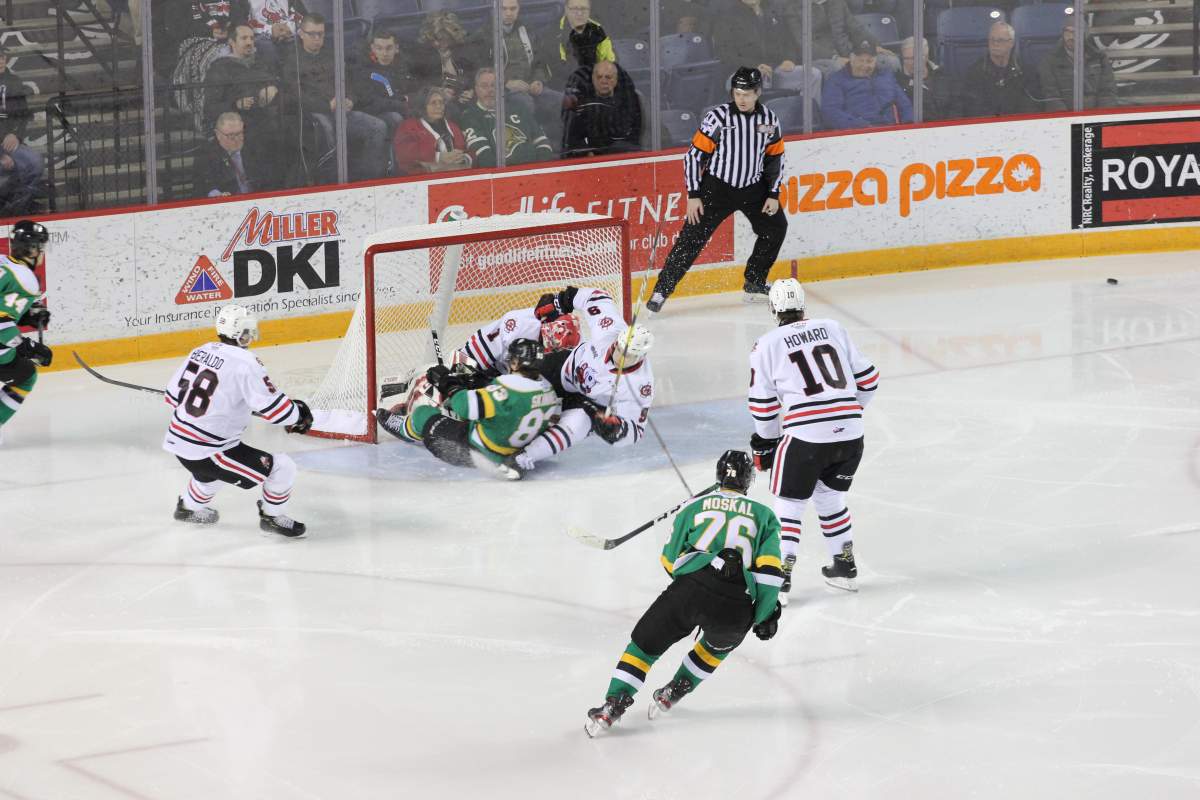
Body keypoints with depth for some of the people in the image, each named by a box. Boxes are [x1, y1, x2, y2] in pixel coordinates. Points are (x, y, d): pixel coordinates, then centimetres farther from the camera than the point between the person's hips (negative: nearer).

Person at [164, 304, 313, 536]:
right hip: (206, 452, -8)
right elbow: (273, 406, -19)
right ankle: (272, 516, 18)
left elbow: (174, 395, 13)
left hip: (177, 441, 8)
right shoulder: (245, 363, -19)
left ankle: (188, 507, 58)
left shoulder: (200, 351, 4)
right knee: (282, 468, 0)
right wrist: (298, 414, 0)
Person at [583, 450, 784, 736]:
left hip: (689, 590, 0)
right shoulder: (764, 515, 20)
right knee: (722, 642, 35)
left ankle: (613, 704, 4)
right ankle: (674, 692, 32)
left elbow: (670, 560, 23)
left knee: (645, 643, 17)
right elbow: (770, 571, 8)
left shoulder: (695, 506, 22)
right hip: (736, 607, 0)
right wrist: (766, 616, 16)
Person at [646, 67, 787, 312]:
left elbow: (775, 157, 7)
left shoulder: (768, 118, -3)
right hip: (717, 187, -5)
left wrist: (773, 195, 1)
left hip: (752, 188, 5)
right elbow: (694, 155, -13)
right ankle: (662, 290, -12)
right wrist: (693, 196, -16)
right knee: (693, 235, -12)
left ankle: (754, 283, 24)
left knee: (776, 227, 8)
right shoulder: (718, 117, -16)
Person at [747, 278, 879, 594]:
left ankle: (781, 571, 1)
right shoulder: (834, 329, 13)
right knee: (829, 496, 24)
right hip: (850, 433, 4)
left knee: (790, 502, 9)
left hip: (806, 435, -4)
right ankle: (845, 567, 29)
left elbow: (763, 403, 5)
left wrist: (765, 444, 20)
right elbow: (867, 377, 16)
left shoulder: (767, 344, 3)